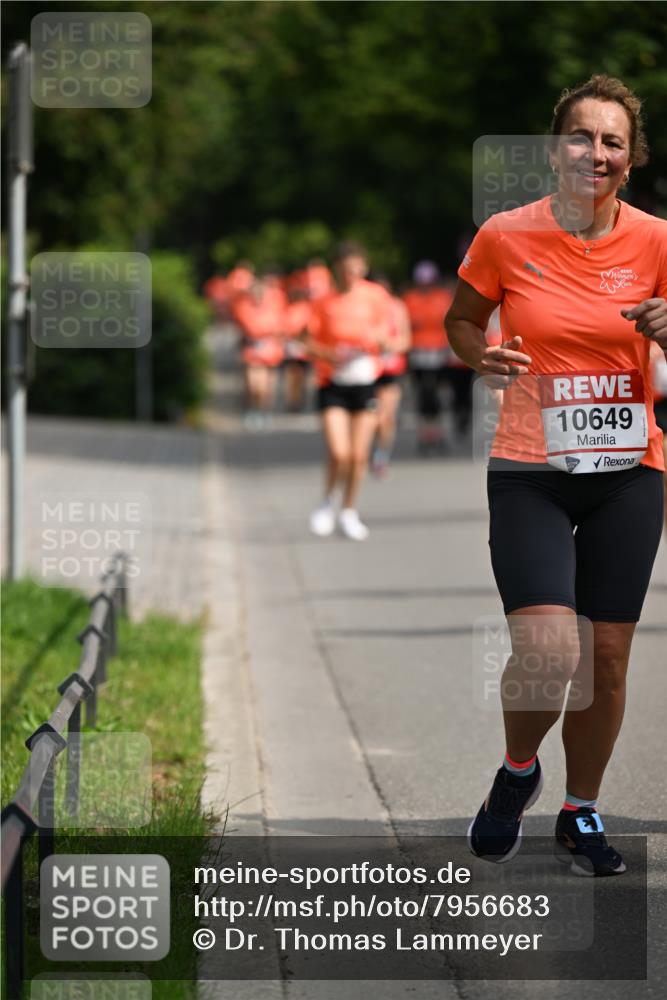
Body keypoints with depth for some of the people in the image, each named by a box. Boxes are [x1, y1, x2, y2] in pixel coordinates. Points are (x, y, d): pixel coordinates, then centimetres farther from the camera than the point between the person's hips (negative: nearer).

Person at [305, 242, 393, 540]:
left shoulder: (375, 296, 2)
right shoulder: (323, 302, -3)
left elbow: (386, 337, 8)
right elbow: (310, 345, -1)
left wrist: (377, 340, -15)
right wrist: (331, 355, -19)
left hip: (365, 382, 2)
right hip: (332, 382, -2)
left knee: (359, 456, 4)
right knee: (339, 453, -14)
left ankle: (349, 512, 23)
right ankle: (327, 503, 12)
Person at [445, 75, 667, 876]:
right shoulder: (506, 236, -4)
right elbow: (460, 321, 12)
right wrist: (483, 358, -10)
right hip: (529, 472, -2)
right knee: (547, 651, -17)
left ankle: (581, 815, 25)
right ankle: (517, 772, 14)